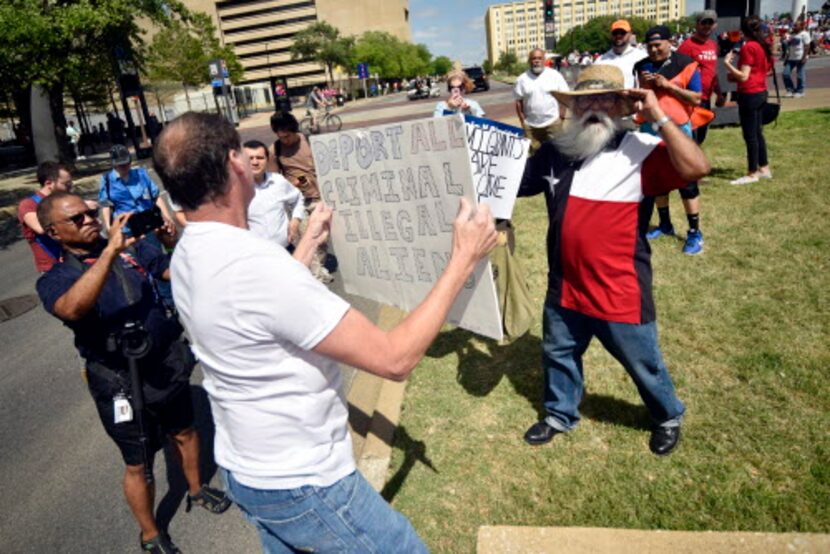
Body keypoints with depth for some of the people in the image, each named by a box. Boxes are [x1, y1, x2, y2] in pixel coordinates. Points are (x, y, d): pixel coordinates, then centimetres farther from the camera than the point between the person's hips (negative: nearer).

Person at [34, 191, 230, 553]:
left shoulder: (133, 247, 0)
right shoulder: (55, 279, -11)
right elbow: (71, 308, -34)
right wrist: (111, 249, -37)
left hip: (170, 363, 4)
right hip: (122, 383, -4)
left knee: (184, 432, 25)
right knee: (139, 465, 13)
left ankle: (197, 490, 52)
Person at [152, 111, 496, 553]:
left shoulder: (188, 256, -3)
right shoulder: (255, 265, -32)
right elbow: (394, 359, -30)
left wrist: (309, 243, 18)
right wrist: (464, 260, -23)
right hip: (302, 485, -9)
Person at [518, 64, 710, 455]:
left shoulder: (640, 150, -14)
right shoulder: (554, 152, 2)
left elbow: (696, 167, -29)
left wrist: (658, 117, -26)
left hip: (620, 291, -5)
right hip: (565, 287, 5)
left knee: (643, 364, 16)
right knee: (557, 354, 23)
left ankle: (669, 417, 46)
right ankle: (560, 415, 49)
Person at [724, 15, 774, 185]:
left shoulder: (748, 47, -16)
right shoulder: (764, 46, 10)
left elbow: (743, 76, -19)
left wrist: (727, 63, -12)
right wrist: (734, 76, 21)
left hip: (749, 95, -9)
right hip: (761, 92, 9)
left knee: (750, 135, -3)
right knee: (757, 132, 17)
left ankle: (752, 174, 3)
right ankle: (764, 168, 25)